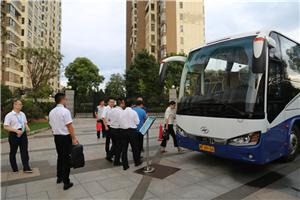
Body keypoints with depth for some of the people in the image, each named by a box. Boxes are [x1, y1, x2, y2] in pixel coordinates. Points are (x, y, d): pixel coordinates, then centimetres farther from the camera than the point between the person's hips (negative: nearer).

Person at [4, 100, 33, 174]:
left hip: (23, 134, 5)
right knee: (13, 152, 9)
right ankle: (15, 169, 23)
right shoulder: (9, 115, -9)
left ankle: (26, 168, 9)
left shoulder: (22, 114, 10)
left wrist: (27, 127, 0)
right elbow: (5, 127, -13)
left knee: (24, 150, 4)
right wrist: (16, 131, -21)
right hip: (14, 134, -5)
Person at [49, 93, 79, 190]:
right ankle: (66, 182, 5)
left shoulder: (51, 112, 6)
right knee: (66, 159, 0)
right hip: (65, 137, -7)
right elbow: (69, 126, -18)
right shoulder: (65, 111, -17)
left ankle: (59, 177, 34)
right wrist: (74, 138, -13)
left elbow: (51, 126, 12)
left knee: (60, 157, 21)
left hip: (56, 137, 7)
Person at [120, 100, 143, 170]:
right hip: (132, 131, -3)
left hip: (123, 131, 3)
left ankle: (125, 165, 12)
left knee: (124, 148, 7)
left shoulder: (122, 113, 2)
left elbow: (120, 123, 1)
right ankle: (137, 162, 31)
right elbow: (137, 122, -4)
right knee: (134, 147, 13)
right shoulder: (134, 112, -8)